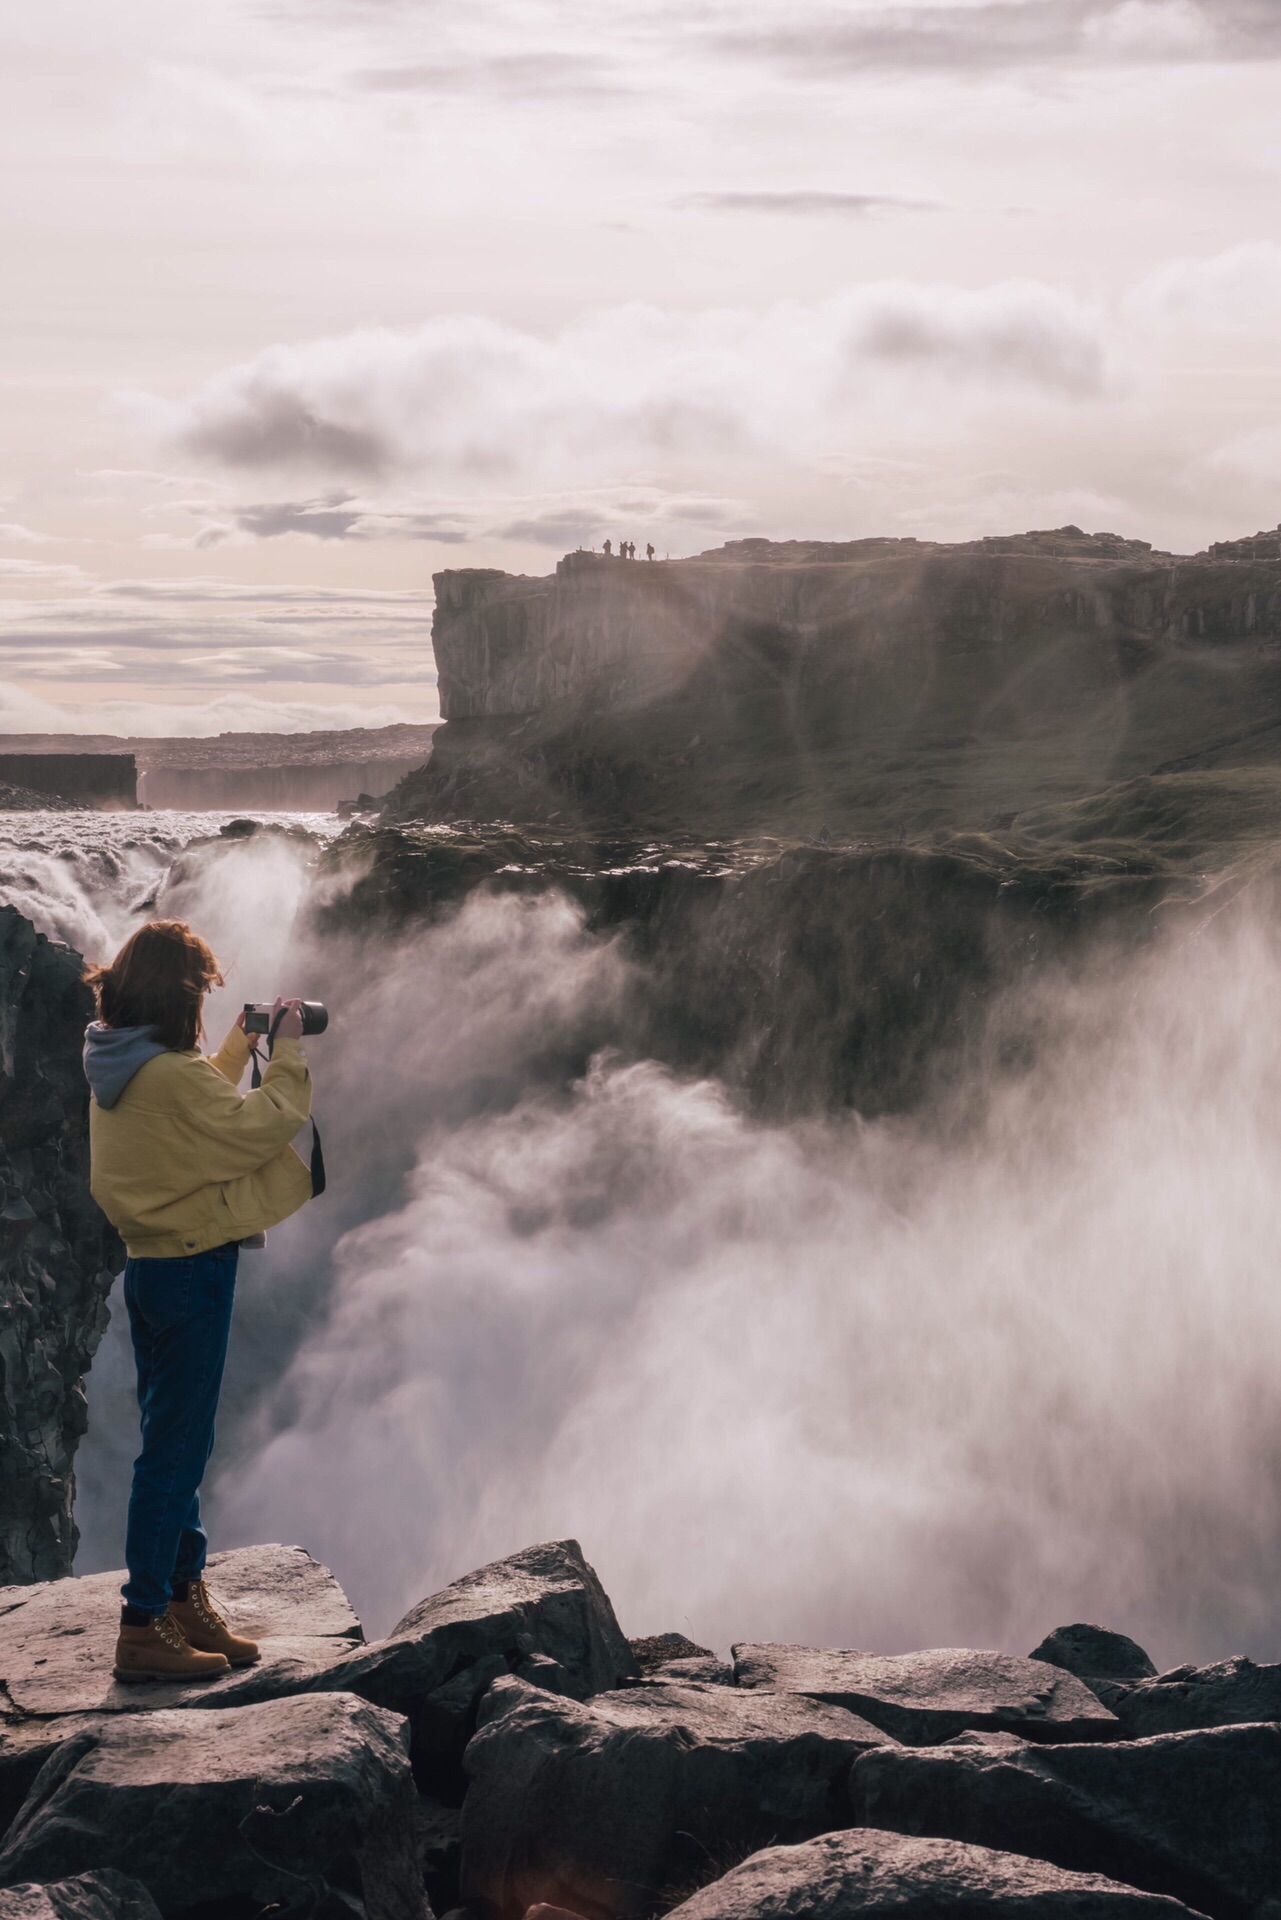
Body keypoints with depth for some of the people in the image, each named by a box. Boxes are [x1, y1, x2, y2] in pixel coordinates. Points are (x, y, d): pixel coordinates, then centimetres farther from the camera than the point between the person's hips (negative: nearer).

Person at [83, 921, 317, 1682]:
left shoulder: (118, 1064, 5)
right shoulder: (170, 1074, -23)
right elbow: (265, 1126, -18)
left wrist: (242, 1043, 20)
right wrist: (288, 1050, -6)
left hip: (153, 1268, 10)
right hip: (193, 1271, -10)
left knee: (177, 1444, 19)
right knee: (174, 1452, -2)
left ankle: (186, 1599, 31)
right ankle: (144, 1629, 5)